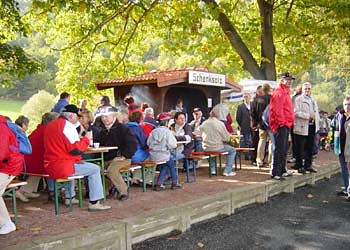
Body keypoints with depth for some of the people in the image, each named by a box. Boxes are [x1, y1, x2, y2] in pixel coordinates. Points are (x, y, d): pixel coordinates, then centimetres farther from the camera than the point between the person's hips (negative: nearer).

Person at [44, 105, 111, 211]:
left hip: (50, 166, 10)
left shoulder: (51, 125, 17)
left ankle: (69, 197, 38)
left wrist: (80, 139, 17)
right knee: (95, 169, -5)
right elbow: (75, 149, -18)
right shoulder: (67, 125, -12)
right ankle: (94, 202, -6)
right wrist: (86, 139, -2)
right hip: (62, 167, -10)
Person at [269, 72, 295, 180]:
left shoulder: (285, 92, 21)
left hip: (286, 124, 11)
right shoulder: (279, 93, -12)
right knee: (280, 149, -10)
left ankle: (282, 170, 27)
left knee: (284, 149, 17)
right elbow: (277, 110, -20)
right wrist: (282, 122, -19)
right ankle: (275, 173, -7)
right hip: (281, 125, -11)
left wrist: (289, 122, 19)